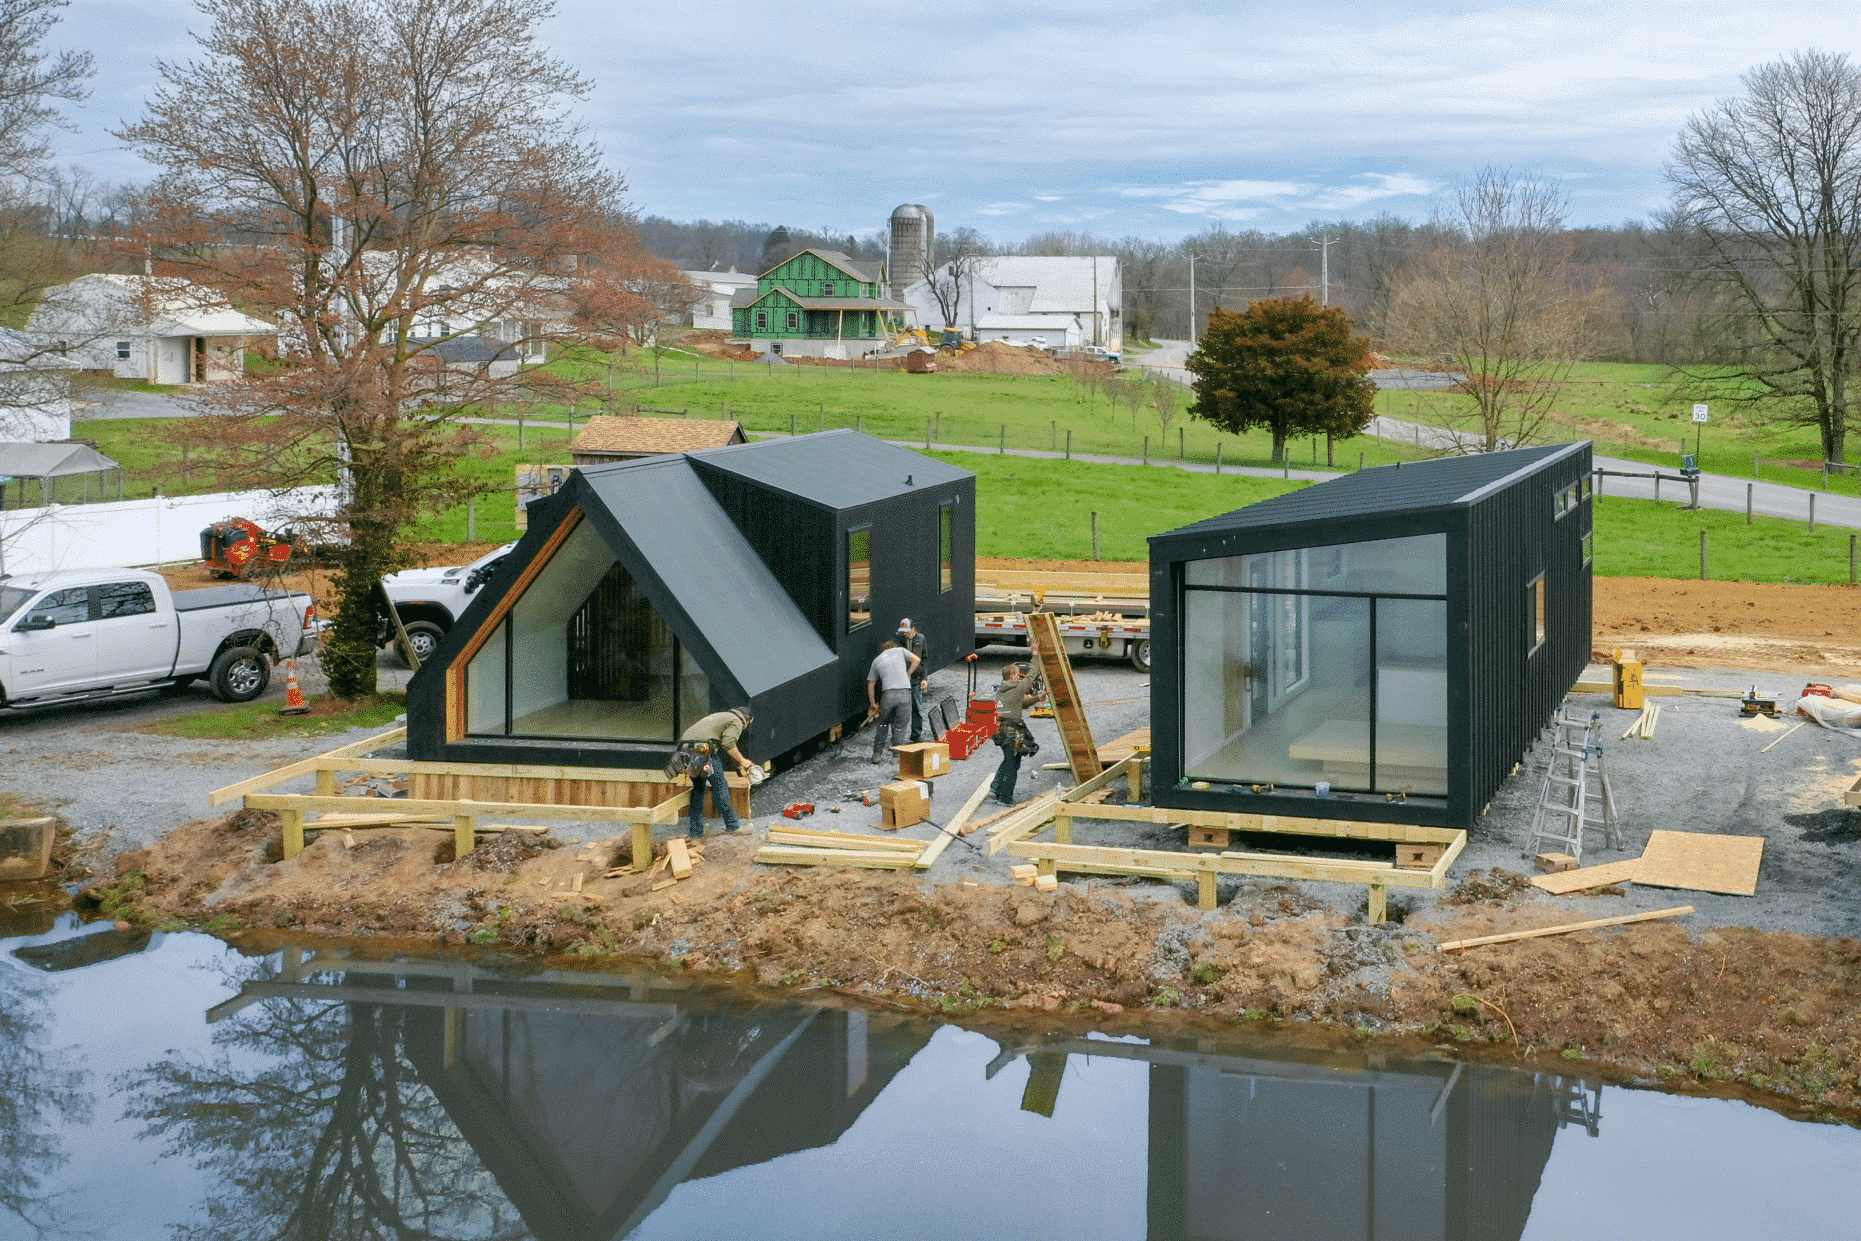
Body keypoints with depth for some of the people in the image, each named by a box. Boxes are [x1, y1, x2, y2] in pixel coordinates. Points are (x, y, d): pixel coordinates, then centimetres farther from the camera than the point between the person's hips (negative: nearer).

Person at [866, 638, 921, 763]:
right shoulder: (900, 650, 20)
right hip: (904, 691, -1)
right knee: (900, 727, 7)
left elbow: (870, 685, 23)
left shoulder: (876, 660, 23)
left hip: (888, 693, 1)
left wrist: (873, 704, 32)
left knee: (883, 724, 18)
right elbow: (916, 660, 10)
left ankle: (877, 754, 19)